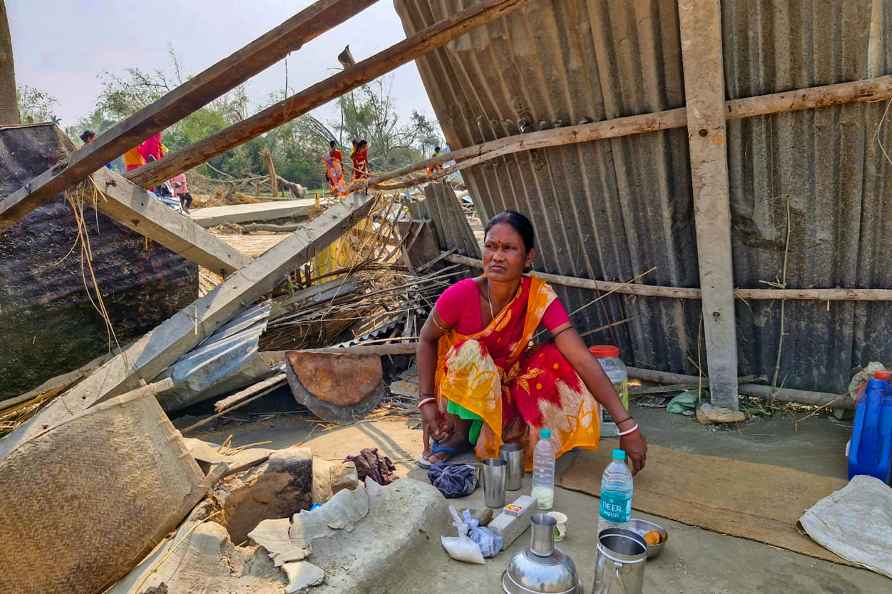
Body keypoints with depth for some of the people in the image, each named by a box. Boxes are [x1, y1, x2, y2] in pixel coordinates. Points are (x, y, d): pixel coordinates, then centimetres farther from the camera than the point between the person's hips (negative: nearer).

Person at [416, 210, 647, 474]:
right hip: (460, 392, -2)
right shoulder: (461, 295, -26)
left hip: (507, 387, 2)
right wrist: (426, 400, -16)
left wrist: (626, 425, -30)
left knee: (556, 360, -23)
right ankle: (459, 432, -9)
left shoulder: (540, 296, -21)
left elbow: (583, 360, -26)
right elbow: (427, 340, -7)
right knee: (470, 351, -32)